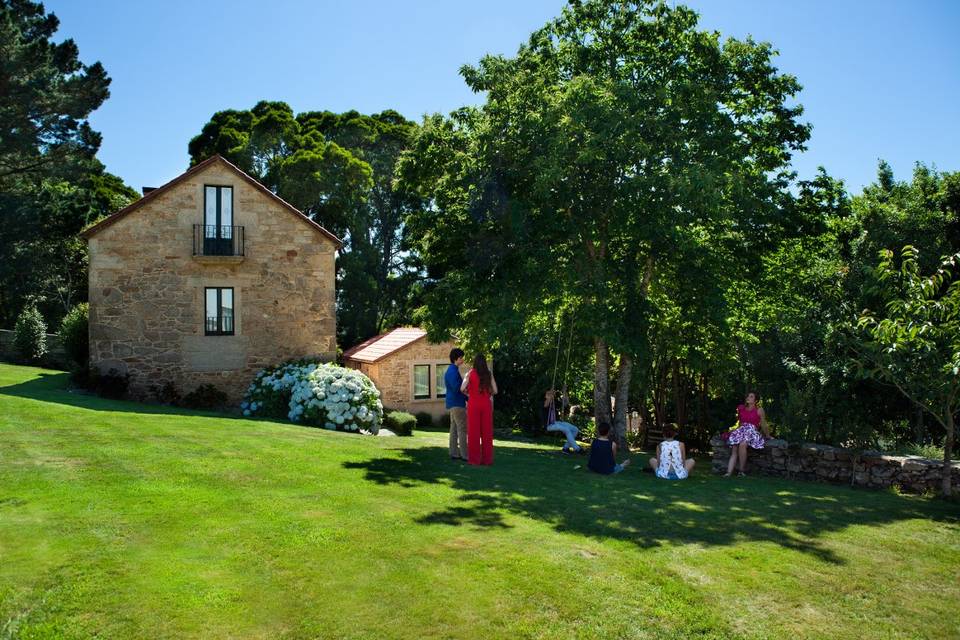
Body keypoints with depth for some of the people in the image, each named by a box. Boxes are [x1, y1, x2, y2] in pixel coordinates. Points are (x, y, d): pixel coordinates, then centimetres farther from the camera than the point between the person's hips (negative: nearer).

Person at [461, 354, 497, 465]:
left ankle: (474, 459, 6)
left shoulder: (470, 373, -4)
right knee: (486, 432, 7)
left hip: (473, 404, -2)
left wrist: (468, 393, 9)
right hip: (486, 404, 2)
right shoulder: (489, 374, 2)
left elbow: (462, 389, -11)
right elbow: (495, 391, 0)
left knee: (474, 432, 4)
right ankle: (487, 458, 11)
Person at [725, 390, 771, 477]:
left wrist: (768, 435, 17)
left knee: (742, 444, -35)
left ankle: (742, 470, -26)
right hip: (741, 430, 4)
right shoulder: (741, 408, 18)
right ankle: (729, 472, -34)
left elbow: (763, 425, 12)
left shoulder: (759, 410, 6)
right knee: (734, 449, -23)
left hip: (752, 431, -4)